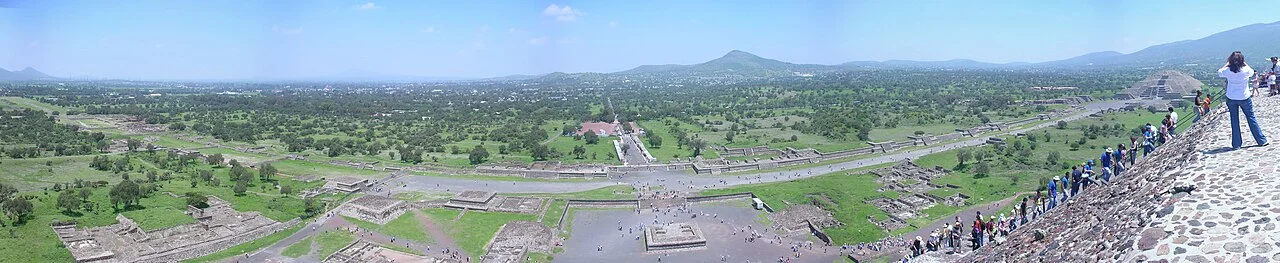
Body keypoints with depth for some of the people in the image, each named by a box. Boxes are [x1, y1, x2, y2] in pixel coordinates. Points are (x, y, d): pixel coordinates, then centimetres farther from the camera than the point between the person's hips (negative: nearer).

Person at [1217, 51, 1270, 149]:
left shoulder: (1227, 71, -14)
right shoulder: (1246, 70, -15)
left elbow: (1219, 72, 9)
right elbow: (1252, 72, 10)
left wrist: (1228, 63, 13)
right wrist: (1244, 63, 14)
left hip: (1231, 99, 1)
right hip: (1244, 98, -1)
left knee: (1234, 121, 7)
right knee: (1251, 118, 10)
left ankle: (1236, 144, 10)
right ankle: (1262, 140, 17)